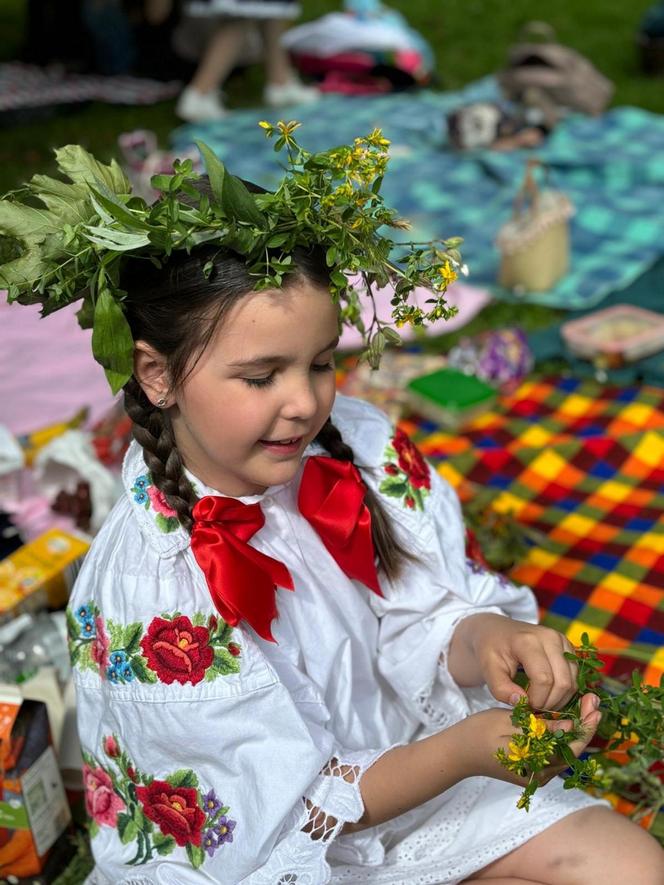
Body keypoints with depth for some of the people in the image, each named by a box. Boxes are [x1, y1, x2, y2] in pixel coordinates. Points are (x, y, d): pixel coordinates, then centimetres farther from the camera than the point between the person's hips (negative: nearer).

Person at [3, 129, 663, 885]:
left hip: (407, 752, 5)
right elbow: (289, 805, -21)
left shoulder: (363, 447, -13)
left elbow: (429, 622, -7)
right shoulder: (148, 592, -27)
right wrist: (463, 751, -29)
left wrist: (486, 639, -29)